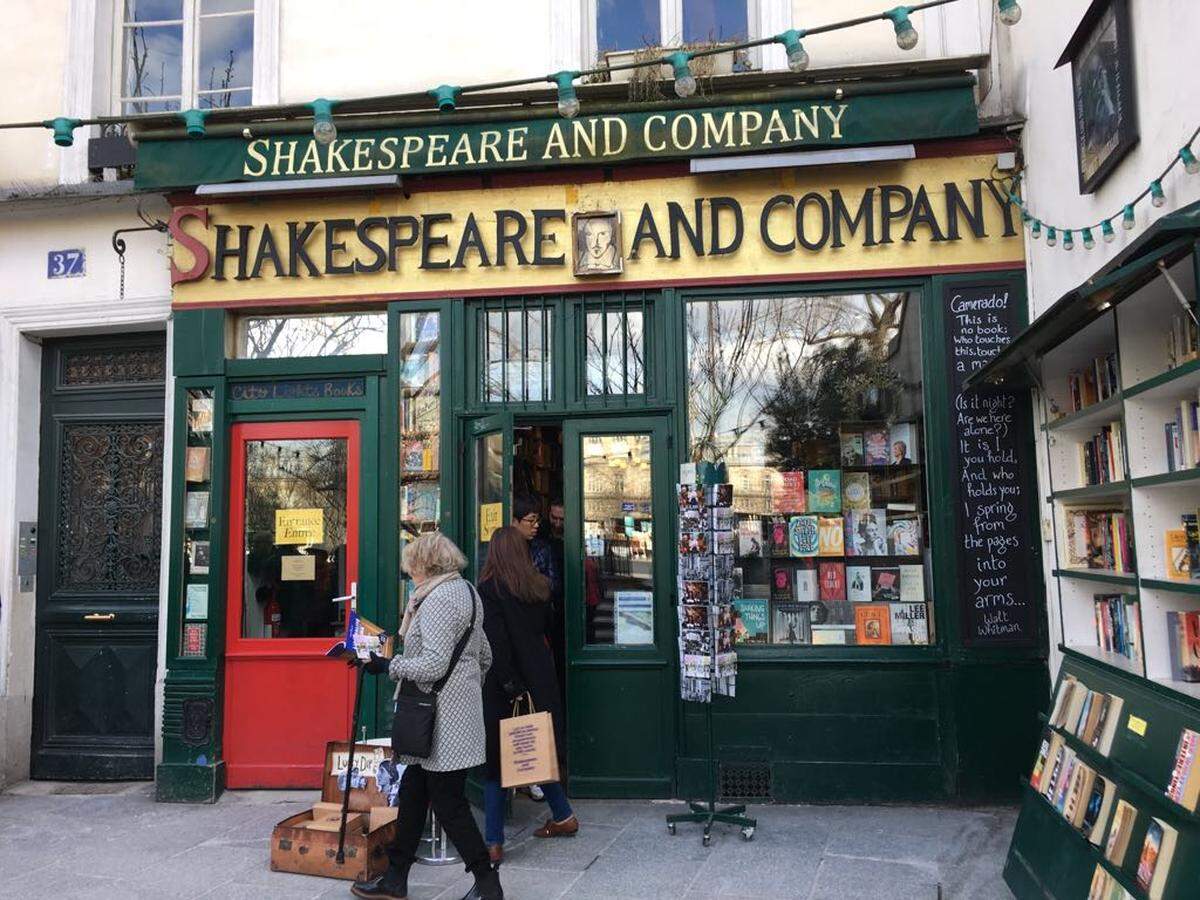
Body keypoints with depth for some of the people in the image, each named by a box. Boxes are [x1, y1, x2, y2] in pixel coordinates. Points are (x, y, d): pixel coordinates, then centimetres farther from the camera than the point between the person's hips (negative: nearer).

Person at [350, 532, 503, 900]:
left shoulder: (439, 599, -17)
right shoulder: (465, 590, 15)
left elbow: (434, 665, -24)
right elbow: (485, 656, 21)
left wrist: (387, 666, -14)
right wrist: (470, 690, 31)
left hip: (442, 717, -10)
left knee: (449, 803, -1)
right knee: (413, 790, 16)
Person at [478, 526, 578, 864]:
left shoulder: (489, 588, -12)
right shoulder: (539, 585, 5)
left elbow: (496, 641, -18)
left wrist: (510, 684, -17)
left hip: (505, 683, -6)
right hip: (539, 677, 6)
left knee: (496, 759, 0)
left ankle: (494, 842, 2)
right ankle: (563, 816, 29)